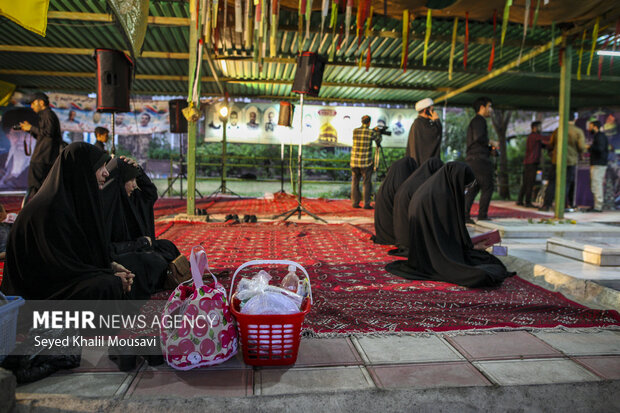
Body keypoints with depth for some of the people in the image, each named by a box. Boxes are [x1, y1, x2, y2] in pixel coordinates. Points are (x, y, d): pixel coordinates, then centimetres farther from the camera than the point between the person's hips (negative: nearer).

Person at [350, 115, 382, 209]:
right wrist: (378, 133, 31)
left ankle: (355, 202, 14)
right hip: (366, 162, -3)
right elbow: (378, 140, 11)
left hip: (354, 162, 4)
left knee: (355, 182, 13)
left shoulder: (355, 131, 2)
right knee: (367, 183, 5)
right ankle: (366, 204, 3)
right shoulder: (371, 132, -8)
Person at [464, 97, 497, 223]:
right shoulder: (479, 120, -5)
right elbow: (478, 137, -21)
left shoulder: (474, 122, 26)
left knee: (473, 188, 8)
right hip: (480, 159, -10)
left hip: (471, 159, 10)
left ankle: (465, 216, 3)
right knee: (487, 188, -3)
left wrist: (490, 149, 18)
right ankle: (482, 216, -1)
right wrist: (491, 142, -7)